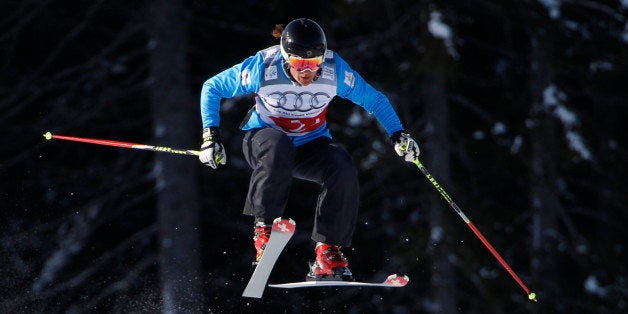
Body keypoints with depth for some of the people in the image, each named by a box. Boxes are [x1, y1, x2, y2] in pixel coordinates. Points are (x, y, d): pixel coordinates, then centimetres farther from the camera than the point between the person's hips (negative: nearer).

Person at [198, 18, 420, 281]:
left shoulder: (335, 70, -19)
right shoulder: (264, 67, -23)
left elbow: (374, 100, -4)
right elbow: (212, 88, -10)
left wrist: (398, 134, -17)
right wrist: (210, 135, -18)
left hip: (310, 145, 2)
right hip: (264, 137, -2)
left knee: (343, 168, -29)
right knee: (278, 147, -39)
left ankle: (328, 251, -19)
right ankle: (264, 226, -26)